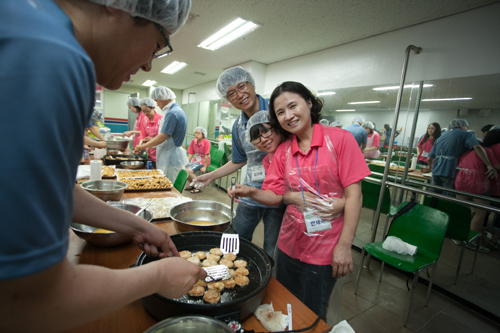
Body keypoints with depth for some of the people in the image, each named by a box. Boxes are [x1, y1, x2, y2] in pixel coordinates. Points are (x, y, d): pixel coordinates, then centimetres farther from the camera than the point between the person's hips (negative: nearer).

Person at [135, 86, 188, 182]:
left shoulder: (172, 113, -19)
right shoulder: (178, 110, 13)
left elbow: (162, 138, -21)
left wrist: (143, 147, -10)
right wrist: (150, 142, 17)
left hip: (170, 160, -10)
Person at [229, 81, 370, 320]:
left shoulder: (340, 139, -11)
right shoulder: (282, 151, 2)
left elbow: (353, 195, -12)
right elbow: (275, 195, 1)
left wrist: (344, 246, -14)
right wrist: (251, 192, -18)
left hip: (324, 250, -4)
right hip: (289, 245, 4)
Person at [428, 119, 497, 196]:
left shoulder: (440, 138, 21)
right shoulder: (465, 135, 5)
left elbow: (429, 159, 20)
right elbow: (477, 147, -15)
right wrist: (489, 166, -20)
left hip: (435, 173, 5)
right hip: (450, 174, -5)